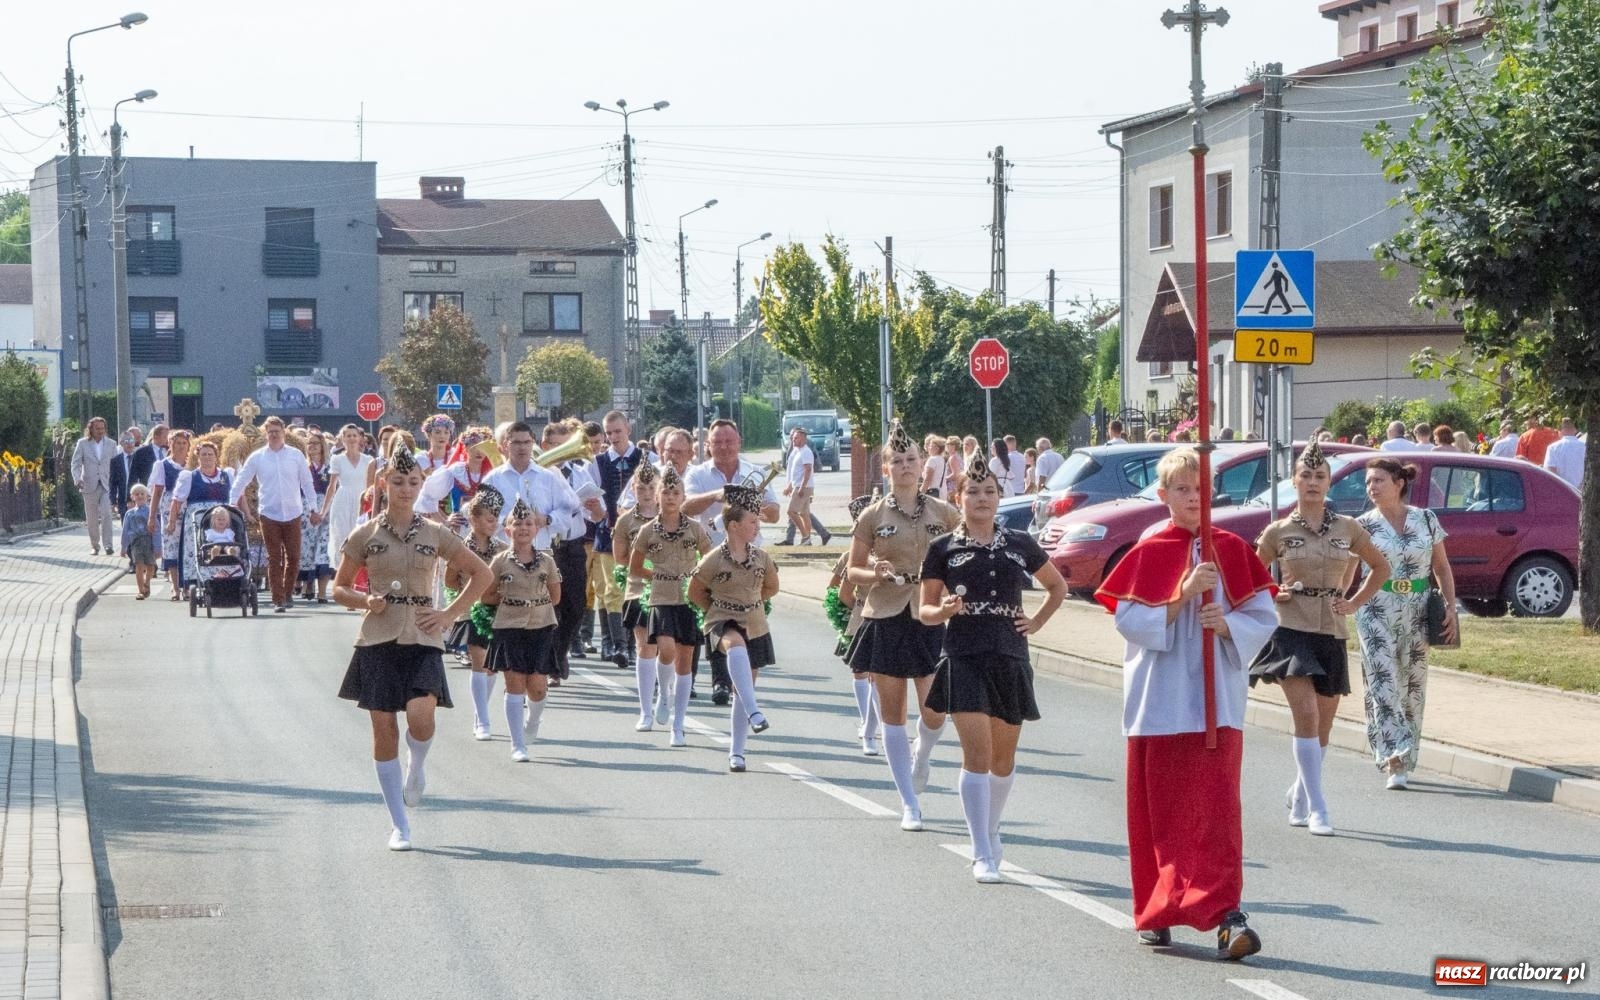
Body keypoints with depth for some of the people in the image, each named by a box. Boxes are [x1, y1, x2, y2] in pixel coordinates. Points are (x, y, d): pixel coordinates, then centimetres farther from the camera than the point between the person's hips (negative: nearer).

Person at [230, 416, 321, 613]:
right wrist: (232, 504, 1)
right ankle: (278, 599, 2)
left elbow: (307, 483, 7)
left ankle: (286, 592, 24)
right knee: (274, 559, -1)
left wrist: (314, 509, 5)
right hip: (268, 514, -1)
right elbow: (240, 482, 8)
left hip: (293, 514, 1)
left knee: (293, 557, 4)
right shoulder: (257, 457, 1)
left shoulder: (296, 455, 2)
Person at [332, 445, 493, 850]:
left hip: (422, 641, 0)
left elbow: (481, 574, 13)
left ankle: (416, 766, 14)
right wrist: (365, 601, -11)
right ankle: (399, 826, 10)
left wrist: (450, 614, 3)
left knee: (420, 717, -23)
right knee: (384, 731, -1)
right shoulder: (365, 535, 3)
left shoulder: (435, 534, 5)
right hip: (378, 641, 0)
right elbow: (339, 588, 10)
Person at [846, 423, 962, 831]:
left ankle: (922, 757, 30)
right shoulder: (872, 516, 2)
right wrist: (875, 575, -14)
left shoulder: (943, 513, 4)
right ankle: (909, 805, 9)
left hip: (931, 618, 0)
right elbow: (853, 571, 7)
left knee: (935, 711, -5)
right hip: (885, 620, 0)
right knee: (893, 713, 1)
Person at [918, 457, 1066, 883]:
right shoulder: (944, 548, 1)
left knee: (1004, 755, 12)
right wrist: (946, 609, -16)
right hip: (964, 658, -3)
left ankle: (991, 831, 36)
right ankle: (983, 856, -13)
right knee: (977, 754, -13)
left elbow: (1057, 586, 23)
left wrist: (1036, 622, 10)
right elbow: (925, 610, 5)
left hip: (1010, 656, 3)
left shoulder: (1019, 544, 8)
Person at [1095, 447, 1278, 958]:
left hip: (1216, 700, 0)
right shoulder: (1148, 553, 1)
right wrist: (1183, 595, -18)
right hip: (1159, 700, 0)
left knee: (1217, 805, -9)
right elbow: (1129, 619, -8)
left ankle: (1226, 913, -15)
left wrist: (1227, 624, -16)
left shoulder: (1232, 550, 4)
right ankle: (1156, 913, 18)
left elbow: (1264, 618, 3)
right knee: (1160, 809, 6)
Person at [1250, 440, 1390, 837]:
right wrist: (1272, 594, -2)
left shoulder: (1348, 529, 5)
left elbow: (1381, 568, 19)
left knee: (1322, 726, 8)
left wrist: (1353, 603, 9)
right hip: (1292, 630, -3)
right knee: (1306, 716, -17)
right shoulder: (1278, 532, 1)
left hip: (1331, 633, 3)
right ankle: (1316, 809, -14)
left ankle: (1299, 799, 28)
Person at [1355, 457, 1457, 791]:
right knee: (1383, 684, -11)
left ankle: (1404, 758, 17)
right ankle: (1394, 762, -16)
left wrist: (1451, 606, 2)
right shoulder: (1364, 525, 0)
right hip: (1377, 612, -2)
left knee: (1412, 686, 6)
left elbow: (1442, 566, 11)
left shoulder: (1426, 520, 5)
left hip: (1417, 612, 2)